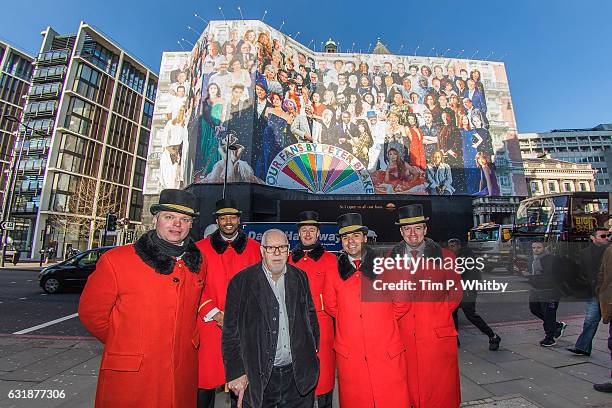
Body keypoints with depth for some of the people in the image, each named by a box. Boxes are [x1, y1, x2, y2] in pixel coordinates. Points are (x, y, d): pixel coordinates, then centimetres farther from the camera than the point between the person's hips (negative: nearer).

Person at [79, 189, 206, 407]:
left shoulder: (198, 263, -2)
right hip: (129, 375, -3)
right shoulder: (115, 260, -14)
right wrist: (123, 345, 4)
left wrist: (187, 340, 9)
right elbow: (91, 312, -3)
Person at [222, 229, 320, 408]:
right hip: (257, 377, -2)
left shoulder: (300, 277, 2)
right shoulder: (241, 282, -9)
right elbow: (231, 332, -8)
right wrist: (236, 373, -9)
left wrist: (312, 349, 7)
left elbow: (310, 315, 11)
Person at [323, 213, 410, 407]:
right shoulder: (333, 273, -2)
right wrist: (350, 320, 9)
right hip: (349, 356, 1)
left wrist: (381, 322, 9)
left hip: (387, 353, 0)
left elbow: (401, 304, 8)